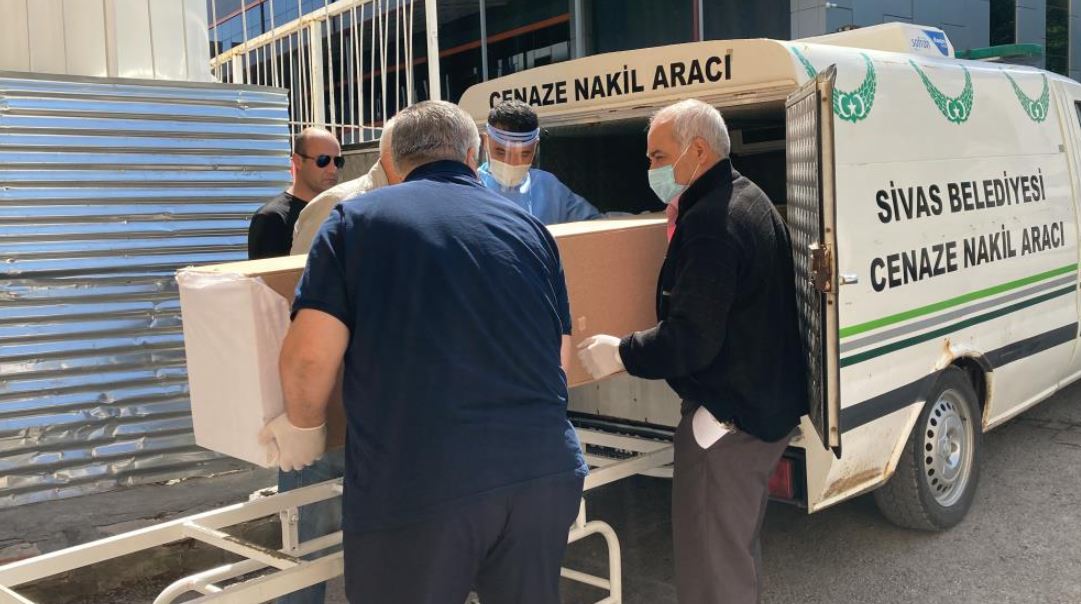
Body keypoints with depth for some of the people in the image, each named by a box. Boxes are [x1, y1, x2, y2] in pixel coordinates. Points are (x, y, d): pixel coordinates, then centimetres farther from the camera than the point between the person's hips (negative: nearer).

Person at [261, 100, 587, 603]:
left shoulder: (356, 220, 3)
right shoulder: (528, 227, 13)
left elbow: (310, 354, -7)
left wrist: (303, 428, 13)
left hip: (415, 484, -3)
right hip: (543, 469, 4)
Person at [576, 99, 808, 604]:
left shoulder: (709, 222, -22)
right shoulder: (749, 201, 11)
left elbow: (691, 341, -27)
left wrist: (621, 353, -14)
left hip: (726, 417, -11)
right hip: (769, 406, 11)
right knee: (737, 549, 24)